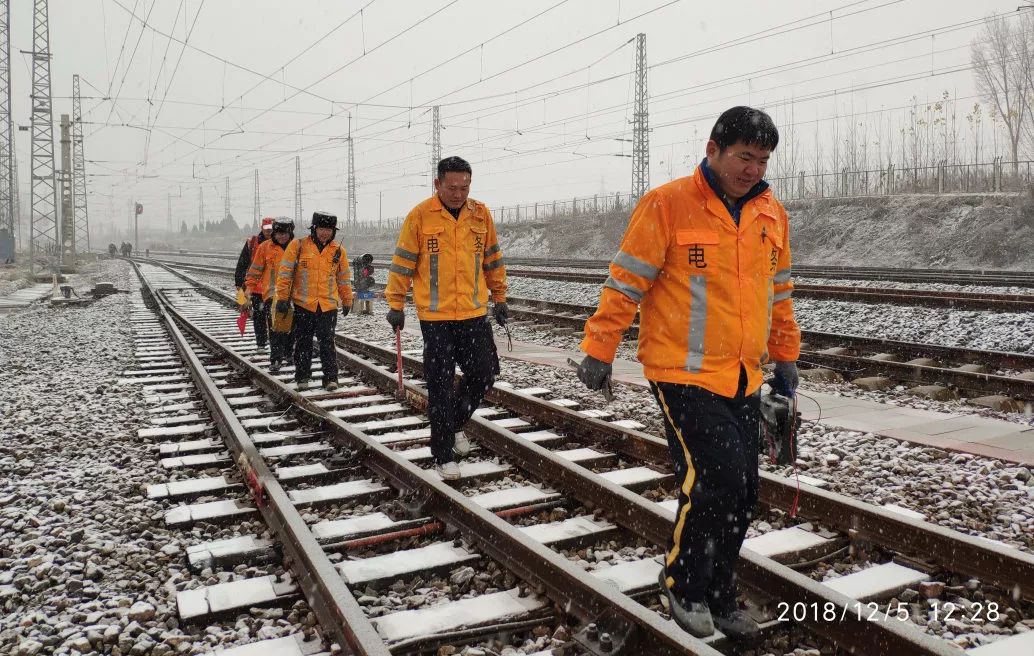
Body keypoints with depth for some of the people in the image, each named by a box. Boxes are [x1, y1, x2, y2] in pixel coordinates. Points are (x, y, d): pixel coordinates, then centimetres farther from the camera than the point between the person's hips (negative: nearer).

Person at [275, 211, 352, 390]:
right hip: (303, 304, 0)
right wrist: (282, 298, -2)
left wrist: (347, 301, 19)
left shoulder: (338, 250, 6)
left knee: (327, 342, -3)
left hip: (328, 305, 1)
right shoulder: (298, 246, -1)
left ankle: (331, 378, 0)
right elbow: (285, 273, 0)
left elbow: (344, 278, 15)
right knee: (303, 342, 9)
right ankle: (302, 377, 21)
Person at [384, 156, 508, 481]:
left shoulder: (481, 214, 4)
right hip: (435, 316, -3)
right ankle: (444, 456, 13)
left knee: (484, 374, 7)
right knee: (441, 386, 1)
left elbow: (492, 259, 15)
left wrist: (499, 297, 17)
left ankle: (455, 421, 35)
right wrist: (396, 304, 0)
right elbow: (402, 262, -1)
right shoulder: (420, 216, -6)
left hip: (474, 313, 4)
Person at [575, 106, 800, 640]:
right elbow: (625, 281, -8)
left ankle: (718, 600, 28)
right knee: (717, 476, -14)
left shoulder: (771, 213, 10)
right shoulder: (667, 204, -9)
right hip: (684, 375, -6)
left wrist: (785, 356, 21)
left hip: (744, 379, 7)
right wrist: (599, 350, -9)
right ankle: (683, 583, 12)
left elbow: (778, 292, 20)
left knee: (742, 492, 9)